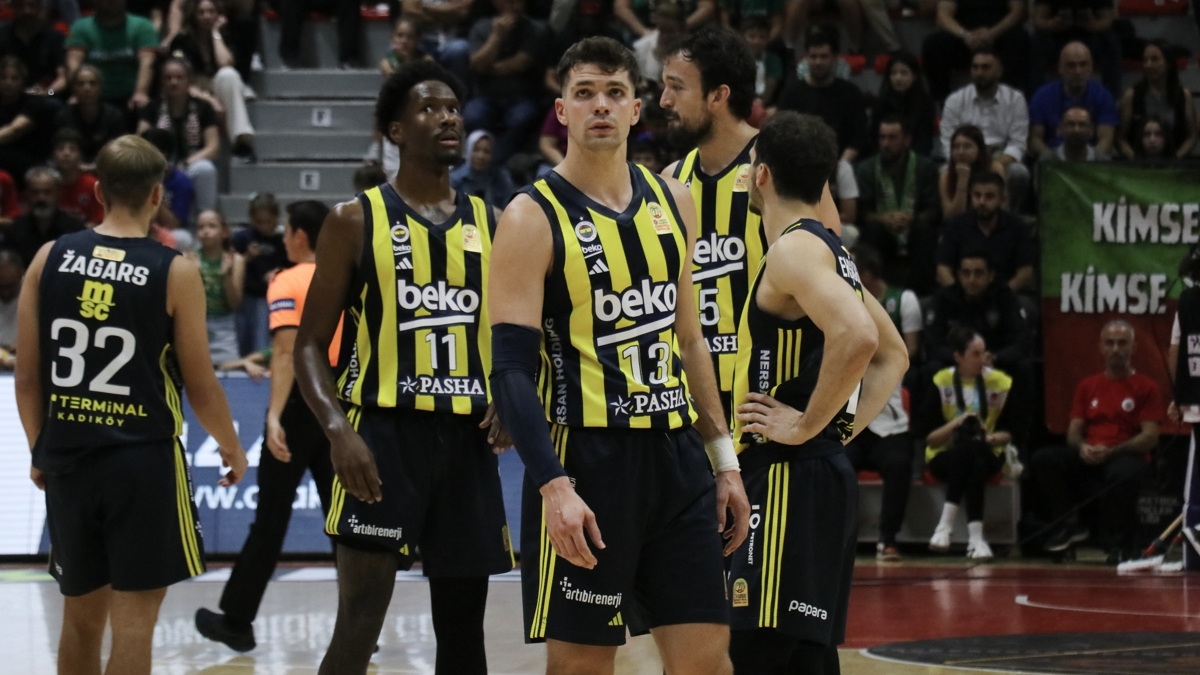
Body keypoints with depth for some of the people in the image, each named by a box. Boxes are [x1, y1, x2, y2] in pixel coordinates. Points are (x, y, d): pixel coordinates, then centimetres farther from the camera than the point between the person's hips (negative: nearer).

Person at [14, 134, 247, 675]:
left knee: (81, 614, 16)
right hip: (144, 458, -4)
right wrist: (231, 447, 15)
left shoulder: (50, 259, 2)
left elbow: (27, 376, 5)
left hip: (67, 455, 4)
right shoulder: (174, 272, -7)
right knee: (133, 619, -2)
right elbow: (199, 385, -2)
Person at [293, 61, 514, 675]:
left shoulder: (489, 225, 12)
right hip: (384, 433, -5)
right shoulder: (357, 221, 0)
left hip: (468, 440, 5)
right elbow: (310, 343, -2)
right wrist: (336, 427, -19)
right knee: (358, 625, -11)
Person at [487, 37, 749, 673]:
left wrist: (723, 458, 14)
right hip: (586, 460, -6)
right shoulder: (533, 218, -8)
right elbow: (511, 369, -14)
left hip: (678, 457, 6)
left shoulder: (671, 202, 10)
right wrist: (554, 486, -25)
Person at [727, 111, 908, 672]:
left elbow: (857, 336, -29)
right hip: (824, 476, 10)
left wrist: (808, 424, -20)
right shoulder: (829, 250, 18)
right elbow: (894, 355, 28)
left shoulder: (794, 248, -12)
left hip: (790, 478, -10)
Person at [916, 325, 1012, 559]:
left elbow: (1011, 432, 6)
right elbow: (929, 438, -3)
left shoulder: (1000, 383, 3)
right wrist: (955, 423, -20)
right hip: (945, 457, -1)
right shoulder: (940, 383, -1)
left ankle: (947, 524, -41)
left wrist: (994, 438, -15)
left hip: (986, 456, 1)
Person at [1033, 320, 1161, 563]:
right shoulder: (1087, 386, 18)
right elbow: (1073, 432, 14)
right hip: (1088, 459, 4)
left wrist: (1110, 452, -18)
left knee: (1121, 474, -42)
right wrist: (1081, 447, -12)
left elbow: (1150, 437, -5)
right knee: (1043, 459, -25)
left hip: (1127, 456, -4)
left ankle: (1123, 544, -18)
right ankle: (1068, 524, -10)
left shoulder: (1146, 388, 5)